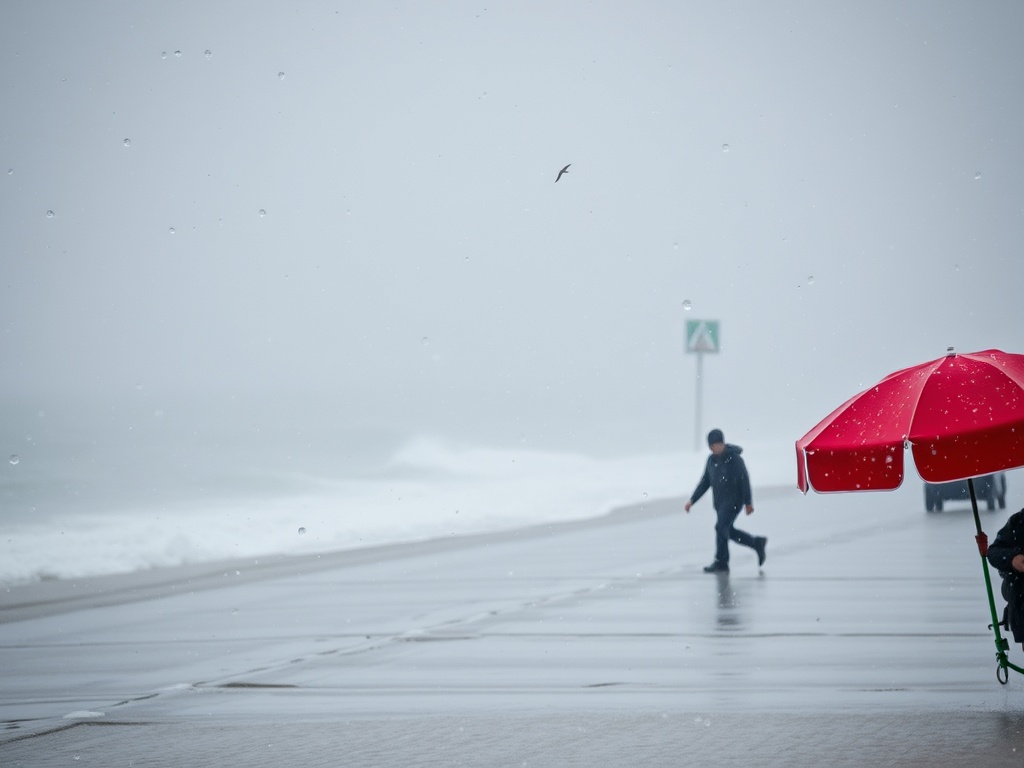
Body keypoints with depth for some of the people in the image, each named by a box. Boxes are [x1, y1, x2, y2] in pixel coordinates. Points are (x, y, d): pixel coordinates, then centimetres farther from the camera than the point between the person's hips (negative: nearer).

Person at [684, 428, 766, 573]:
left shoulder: (734, 458, -13)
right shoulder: (711, 459, 9)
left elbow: (744, 480, -12)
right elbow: (705, 482, 15)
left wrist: (748, 502, -14)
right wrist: (692, 500, 8)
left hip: (733, 500, -8)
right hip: (719, 501, 8)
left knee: (721, 527, -17)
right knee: (728, 531, 14)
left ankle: (721, 563, -12)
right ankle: (757, 543, 32)